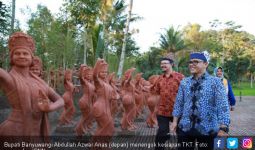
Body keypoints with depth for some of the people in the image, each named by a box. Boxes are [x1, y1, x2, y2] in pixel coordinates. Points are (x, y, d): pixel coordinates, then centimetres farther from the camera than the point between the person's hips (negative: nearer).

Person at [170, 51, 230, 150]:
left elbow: (222, 105, -11)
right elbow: (179, 103, 10)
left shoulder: (215, 82, -5)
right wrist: (175, 121, 6)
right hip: (185, 128, 3)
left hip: (207, 129, -3)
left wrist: (223, 128, -17)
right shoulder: (184, 82, 6)